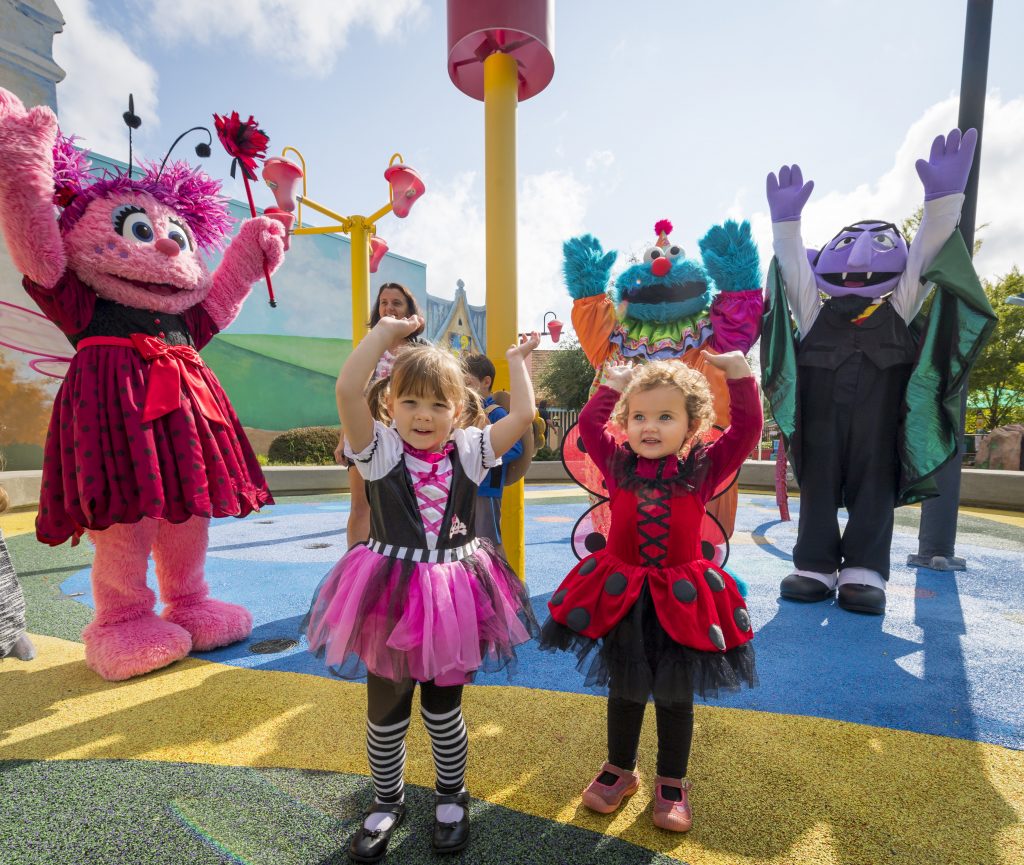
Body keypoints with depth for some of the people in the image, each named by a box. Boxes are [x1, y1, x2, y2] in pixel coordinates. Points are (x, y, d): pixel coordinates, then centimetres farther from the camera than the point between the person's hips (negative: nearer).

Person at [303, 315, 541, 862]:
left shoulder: (469, 451, -3)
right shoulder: (379, 450, -9)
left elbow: (523, 414, -9)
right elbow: (347, 389, -23)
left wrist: (516, 359, 4)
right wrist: (385, 331, -17)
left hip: (451, 597, 1)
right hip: (390, 595, 0)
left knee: (444, 708, 19)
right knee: (385, 712, 19)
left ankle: (451, 798, 46)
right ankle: (387, 801, 47)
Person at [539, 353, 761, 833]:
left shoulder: (702, 469, -6)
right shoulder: (618, 465, -3)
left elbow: (747, 429, -8)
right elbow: (588, 423, 3)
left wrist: (739, 373, -10)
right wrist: (613, 383, 6)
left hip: (681, 597, -1)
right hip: (621, 593, 1)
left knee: (675, 694, 14)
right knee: (624, 690, 17)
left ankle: (672, 783, 37)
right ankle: (620, 770, 41)